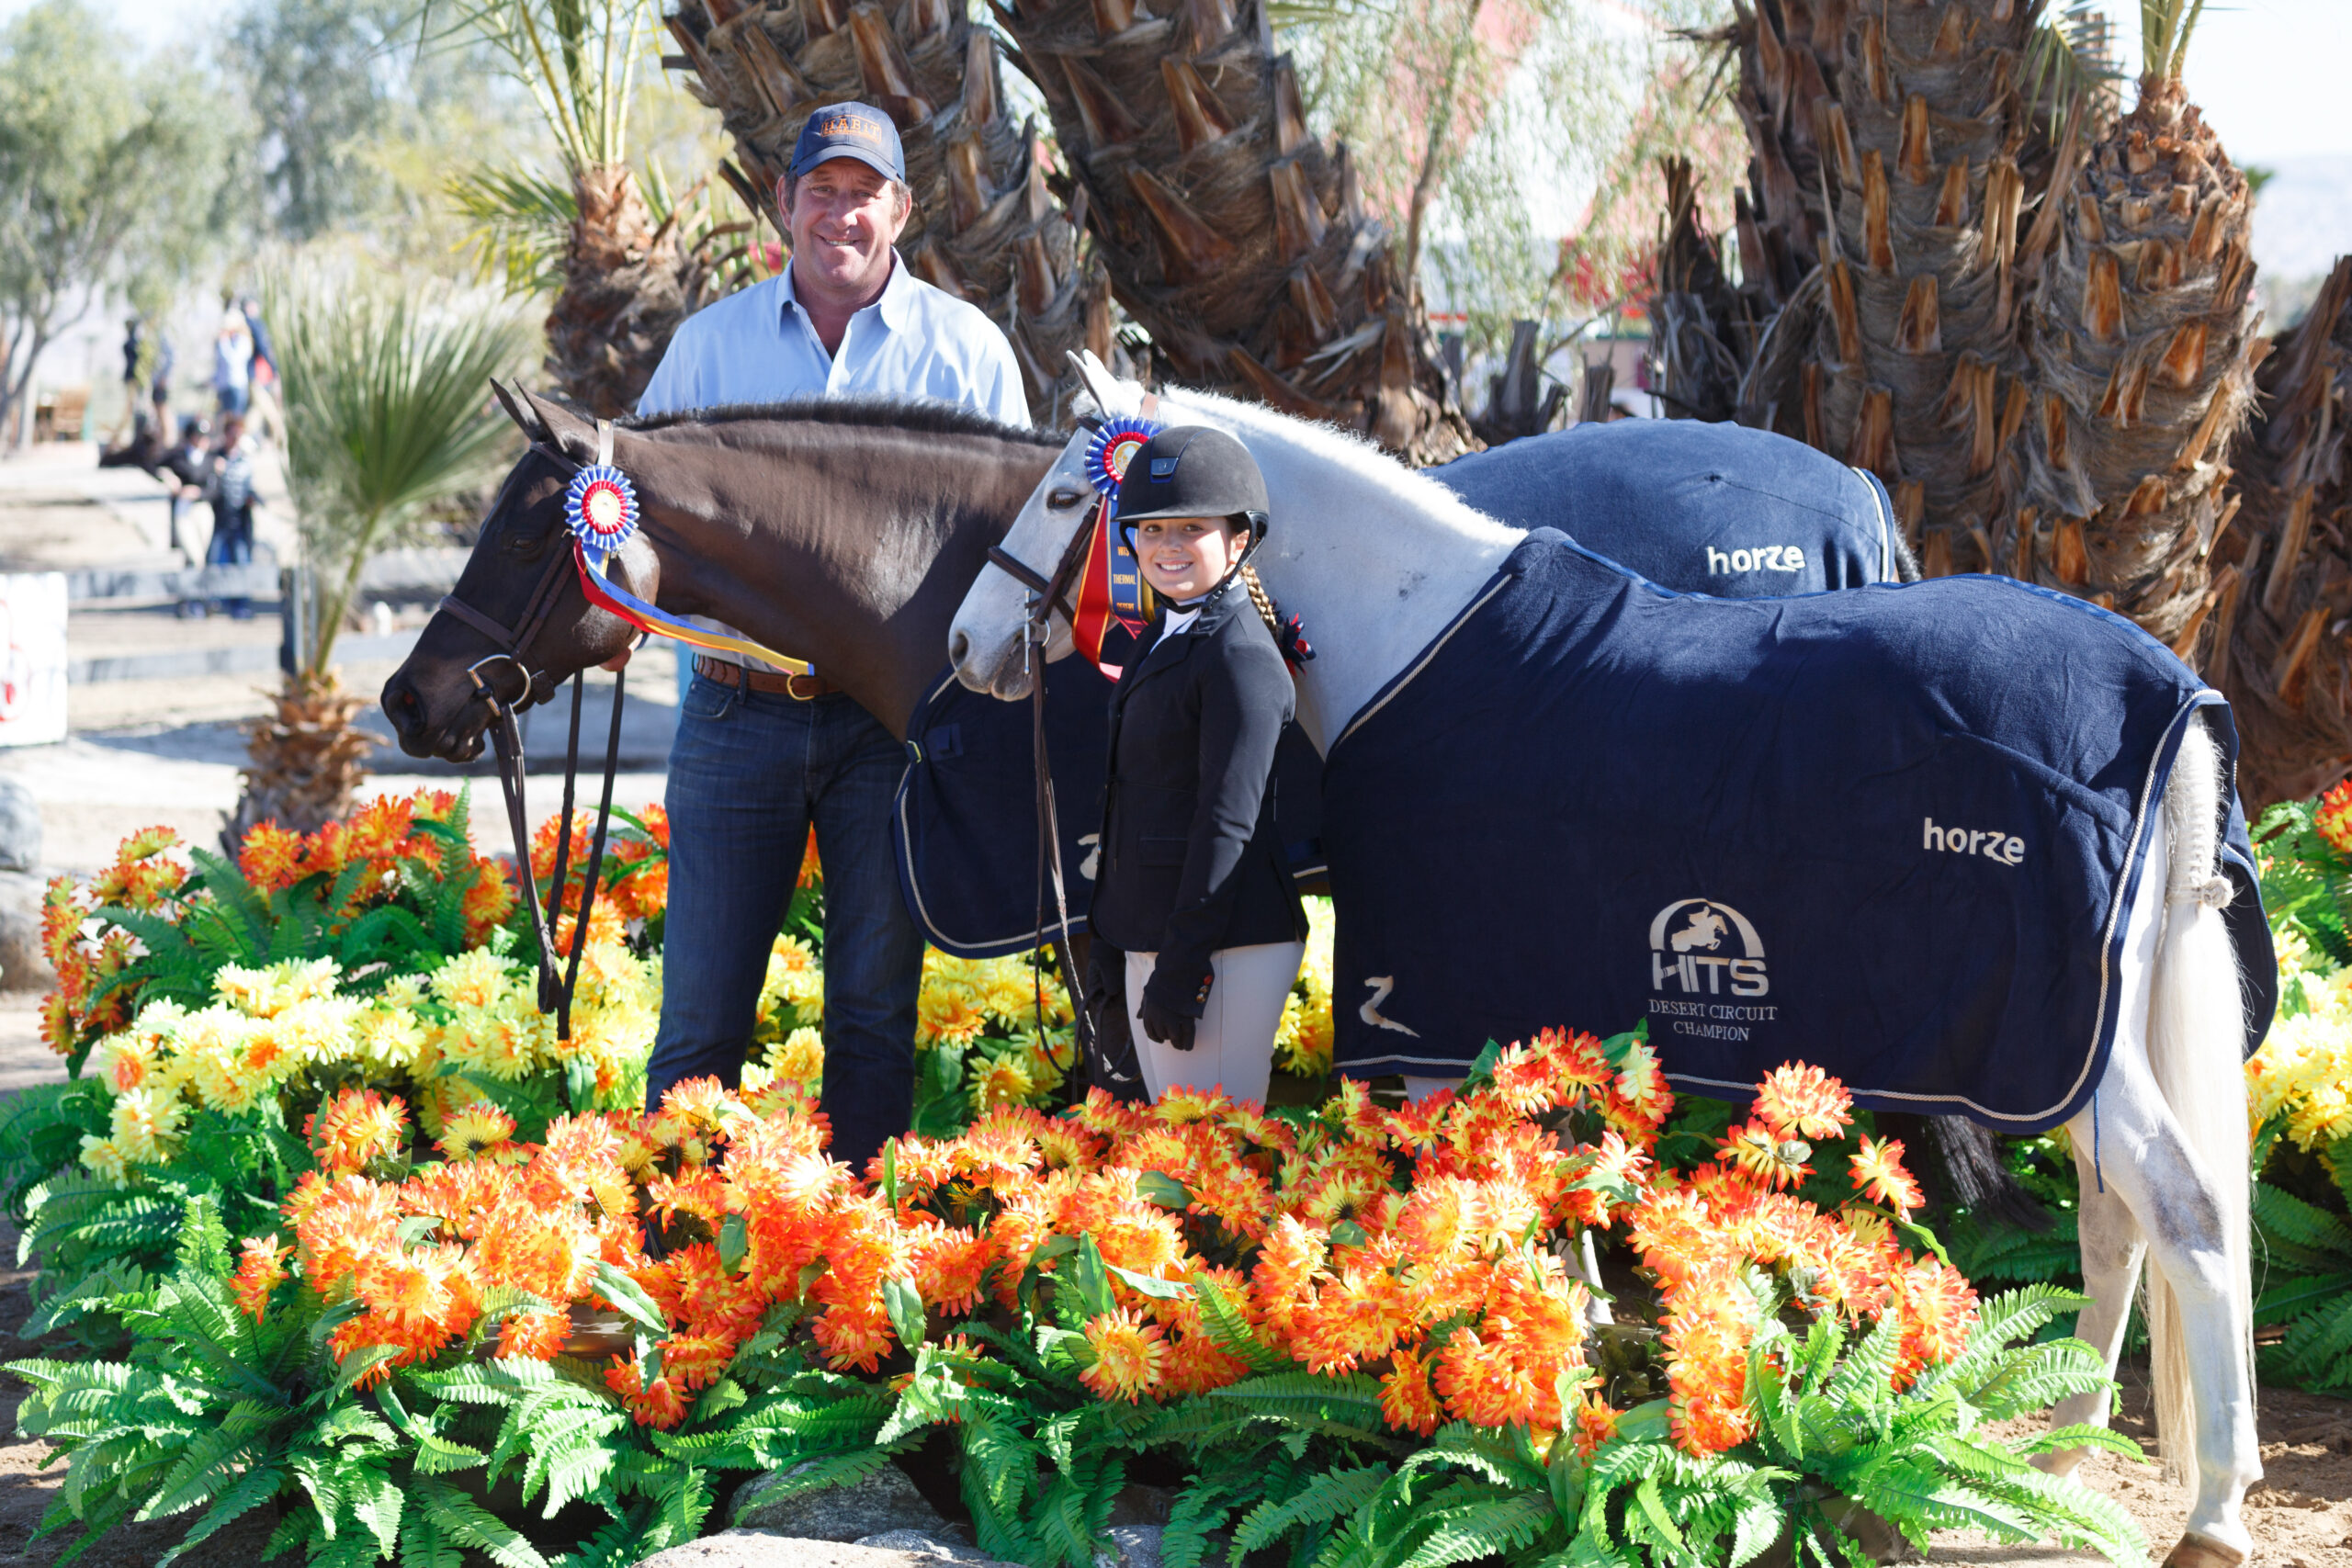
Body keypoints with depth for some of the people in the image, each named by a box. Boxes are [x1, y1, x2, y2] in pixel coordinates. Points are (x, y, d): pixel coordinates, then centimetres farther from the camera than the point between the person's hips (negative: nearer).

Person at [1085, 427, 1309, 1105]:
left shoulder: (1242, 657, -15)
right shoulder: (1166, 640, 14)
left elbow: (1228, 821, -20)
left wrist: (1181, 970, -22)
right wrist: (1109, 938, 20)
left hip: (1226, 947, -10)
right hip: (1148, 939, 10)